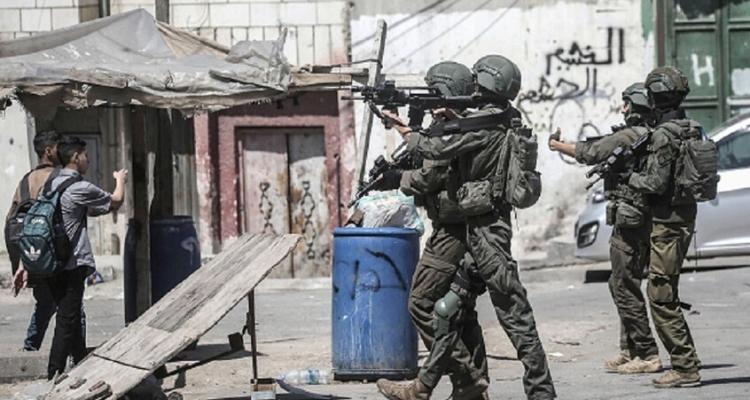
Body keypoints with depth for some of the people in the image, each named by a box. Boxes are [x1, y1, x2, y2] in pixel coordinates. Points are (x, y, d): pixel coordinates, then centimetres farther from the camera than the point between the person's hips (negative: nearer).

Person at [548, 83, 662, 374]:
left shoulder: (628, 137, -15)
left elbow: (588, 153, -8)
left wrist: (557, 145, 8)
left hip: (629, 221, -9)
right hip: (645, 221, 9)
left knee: (624, 286, -7)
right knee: (623, 285, 17)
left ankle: (647, 355, -8)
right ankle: (629, 350, 21)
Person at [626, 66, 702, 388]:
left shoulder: (664, 135, -17)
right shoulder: (690, 130, 11)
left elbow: (657, 183, -20)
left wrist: (631, 178, -2)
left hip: (666, 223, -10)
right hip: (684, 218, 10)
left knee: (661, 297, -7)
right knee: (666, 297, 15)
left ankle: (685, 367, -8)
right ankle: (685, 364, 17)